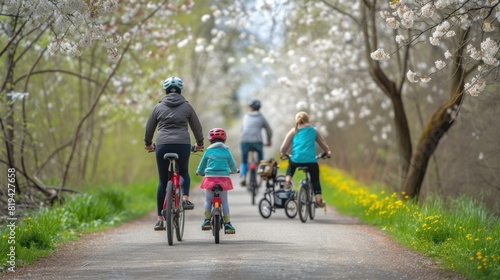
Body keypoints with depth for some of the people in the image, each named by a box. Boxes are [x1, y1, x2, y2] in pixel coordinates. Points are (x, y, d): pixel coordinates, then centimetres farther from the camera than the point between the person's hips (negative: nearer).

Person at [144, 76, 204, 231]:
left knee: (163, 181, 7)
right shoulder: (187, 106, 10)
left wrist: (148, 144, 34)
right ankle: (185, 198, -1)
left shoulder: (158, 107, 12)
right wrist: (199, 143, 32)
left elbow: (149, 128, 17)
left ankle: (160, 219, 6)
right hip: (182, 144, 0)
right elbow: (197, 127, 15)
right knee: (183, 172, 26)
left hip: (162, 145, 0)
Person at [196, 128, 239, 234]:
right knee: (224, 201, 7)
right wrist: (234, 171, 41)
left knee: (208, 200, 13)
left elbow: (200, 169, 13)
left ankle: (207, 221, 10)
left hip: (210, 177, -1)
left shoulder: (208, 151, 7)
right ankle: (227, 224, 5)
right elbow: (233, 168, 18)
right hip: (224, 178, 1)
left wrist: (200, 172, 36)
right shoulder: (226, 151, 8)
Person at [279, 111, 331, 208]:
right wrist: (328, 152, 43)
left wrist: (283, 154, 30)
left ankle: (287, 179, 11)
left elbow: (283, 148, 8)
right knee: (315, 180, 14)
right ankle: (318, 200, -1)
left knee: (291, 166, 35)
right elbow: (323, 144, 24)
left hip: (296, 160, 1)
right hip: (311, 160, -1)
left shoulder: (293, 131, 12)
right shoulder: (314, 130, 14)